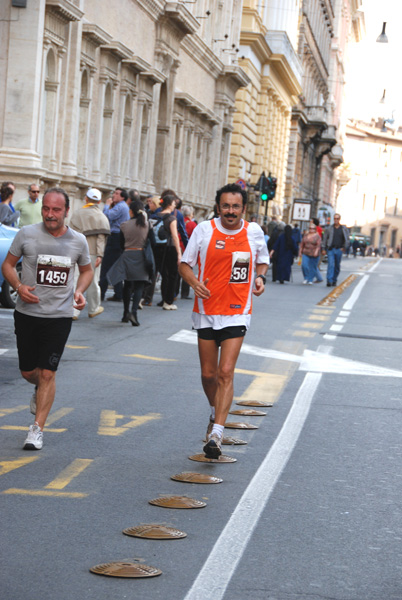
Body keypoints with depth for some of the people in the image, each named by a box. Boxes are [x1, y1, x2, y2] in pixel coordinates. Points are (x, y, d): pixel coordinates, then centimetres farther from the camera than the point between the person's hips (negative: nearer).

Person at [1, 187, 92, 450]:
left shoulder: (78, 241, -1)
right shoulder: (27, 234, -5)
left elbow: (87, 270, 16)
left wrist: (80, 291, -4)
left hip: (59, 317, -1)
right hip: (27, 313, 1)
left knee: (47, 373, -6)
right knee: (28, 372, 9)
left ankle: (38, 429, 3)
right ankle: (41, 390, 46)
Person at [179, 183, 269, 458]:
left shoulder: (254, 231, 0)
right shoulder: (204, 229, -3)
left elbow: (262, 261, 18)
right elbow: (185, 264, 4)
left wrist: (260, 277, -4)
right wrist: (194, 282, -17)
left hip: (237, 313, -1)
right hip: (207, 311, 1)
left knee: (226, 372, -13)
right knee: (208, 374, 9)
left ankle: (216, 435, -16)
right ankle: (215, 413, 40)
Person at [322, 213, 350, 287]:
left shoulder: (344, 229, 6)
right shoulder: (329, 228, 5)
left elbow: (347, 240, 9)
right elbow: (324, 239, 8)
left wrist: (344, 248, -2)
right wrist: (323, 249, 3)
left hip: (339, 250, 2)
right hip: (330, 249, -2)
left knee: (337, 266, 7)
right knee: (331, 264, -15)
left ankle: (334, 280, 21)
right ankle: (329, 281, -21)